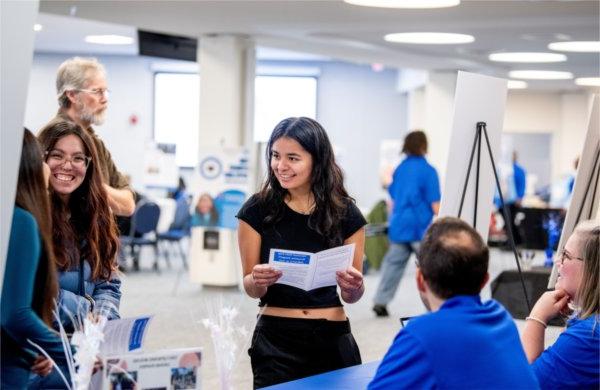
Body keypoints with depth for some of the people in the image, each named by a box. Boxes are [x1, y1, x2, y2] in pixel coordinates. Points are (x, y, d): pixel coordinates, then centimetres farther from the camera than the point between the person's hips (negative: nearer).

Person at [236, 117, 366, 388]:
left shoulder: (345, 213, -1)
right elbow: (251, 288, 0)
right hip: (275, 339, -1)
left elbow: (351, 297, 5)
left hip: (333, 339, 1)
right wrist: (258, 280, -21)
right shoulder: (258, 210, -3)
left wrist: (354, 287, -17)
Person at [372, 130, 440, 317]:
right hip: (421, 226, -6)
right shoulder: (428, 170, -8)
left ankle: (380, 301, 2)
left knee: (393, 263, 7)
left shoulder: (400, 169, 10)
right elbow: (434, 203, -10)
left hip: (399, 225, 6)